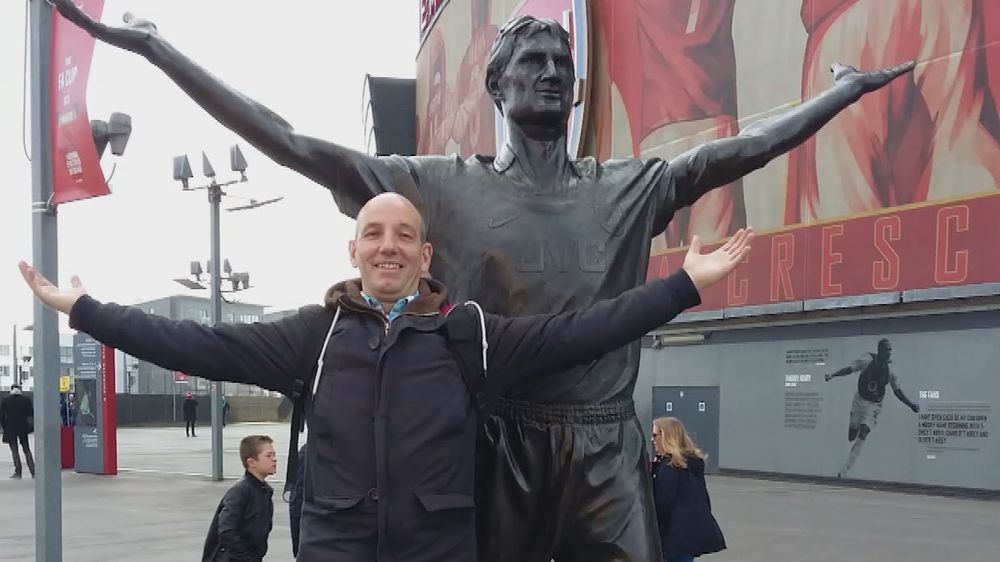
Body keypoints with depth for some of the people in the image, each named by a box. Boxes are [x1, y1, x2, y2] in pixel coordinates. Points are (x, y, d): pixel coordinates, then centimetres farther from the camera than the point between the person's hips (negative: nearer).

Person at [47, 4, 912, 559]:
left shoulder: (631, 187, 10)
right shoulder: (443, 186, 2)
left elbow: (744, 148, 10)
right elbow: (295, 146, -2)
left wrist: (848, 88, 10)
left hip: (605, 448, 2)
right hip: (493, 448, -1)